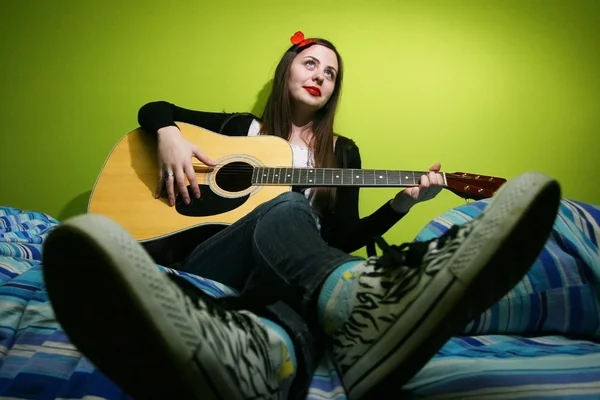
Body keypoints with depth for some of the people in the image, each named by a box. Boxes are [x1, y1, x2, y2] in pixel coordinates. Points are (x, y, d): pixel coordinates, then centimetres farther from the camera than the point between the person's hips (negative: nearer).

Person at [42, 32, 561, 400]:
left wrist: (403, 202, -2)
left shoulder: (343, 151, 20)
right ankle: (375, 313, -69)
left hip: (283, 274, 2)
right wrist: (168, 135, -4)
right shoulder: (242, 128, 19)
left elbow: (343, 238, 13)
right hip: (215, 262, -1)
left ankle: (264, 354, -77)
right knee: (286, 210, -37)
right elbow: (154, 109, 21)